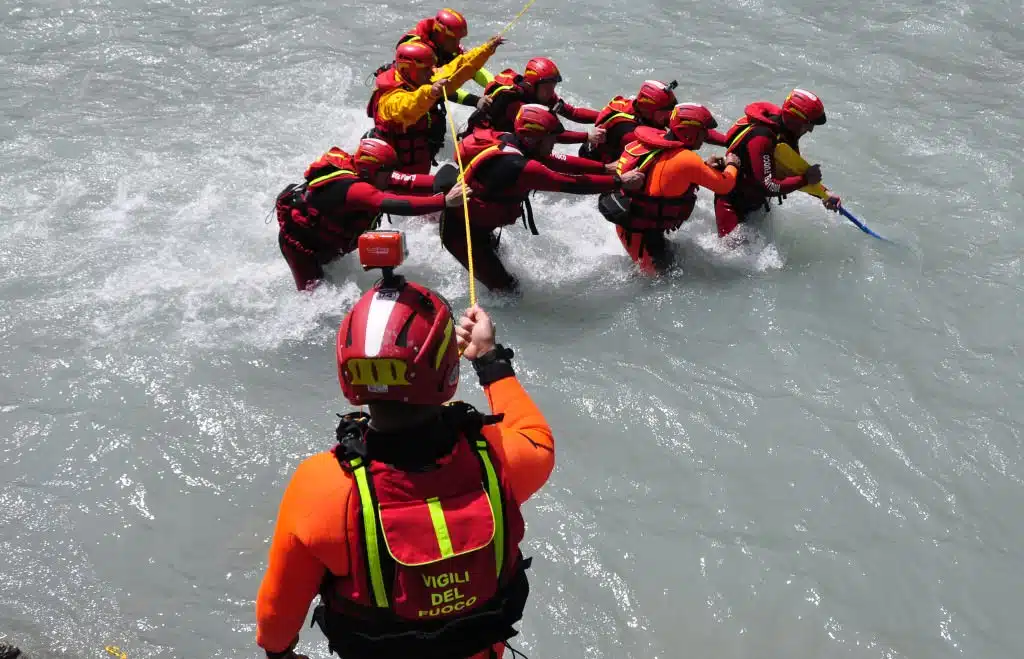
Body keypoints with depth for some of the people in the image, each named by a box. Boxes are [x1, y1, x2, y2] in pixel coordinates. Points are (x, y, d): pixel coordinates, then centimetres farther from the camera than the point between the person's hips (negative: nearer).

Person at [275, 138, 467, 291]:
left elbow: (405, 181, -27)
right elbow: (397, 205, -53)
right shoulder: (353, 188, -42)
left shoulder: (365, 172, -17)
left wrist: (440, 182, -44)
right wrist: (445, 200, -56)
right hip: (299, 239, -9)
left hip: (321, 232, 9)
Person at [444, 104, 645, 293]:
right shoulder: (518, 166, -32)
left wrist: (605, 168, -1)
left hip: (477, 222, 9)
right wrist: (620, 182, -21)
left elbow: (560, 162, -1)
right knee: (506, 288, -3)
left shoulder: (510, 143, -7)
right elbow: (572, 184, -28)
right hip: (461, 231, -9)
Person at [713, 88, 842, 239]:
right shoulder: (761, 139, -35)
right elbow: (768, 186, -39)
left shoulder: (786, 132, -7)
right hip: (733, 202, -9)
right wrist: (805, 179, -32)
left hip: (755, 198, 9)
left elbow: (795, 172, 2)